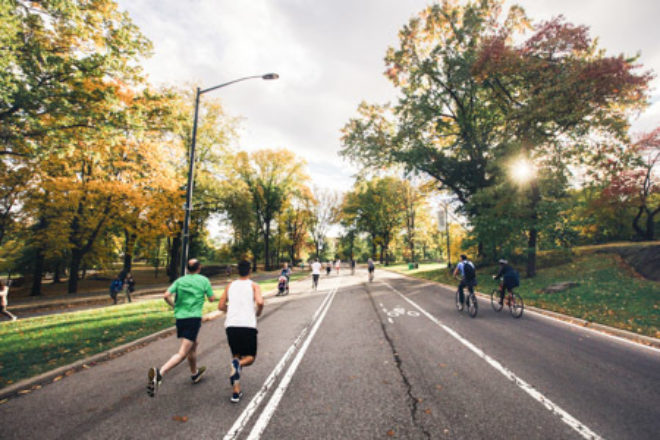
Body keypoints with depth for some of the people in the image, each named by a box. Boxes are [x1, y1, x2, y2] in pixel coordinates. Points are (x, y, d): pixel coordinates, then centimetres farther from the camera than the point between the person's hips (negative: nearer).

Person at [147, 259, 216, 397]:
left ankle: (194, 373, 42)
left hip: (180, 317, 6)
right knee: (182, 353, -6)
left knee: (193, 345, 25)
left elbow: (166, 296, -4)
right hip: (194, 318, -6)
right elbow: (211, 299, 4)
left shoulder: (180, 280, 8)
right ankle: (159, 372, -28)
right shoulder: (204, 280, 0)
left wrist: (174, 306, 14)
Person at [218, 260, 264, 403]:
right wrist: (258, 312, 7)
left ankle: (236, 392, 12)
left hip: (231, 325, 3)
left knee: (236, 356, 19)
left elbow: (221, 306, 14)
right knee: (250, 357, 12)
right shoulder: (254, 286, 4)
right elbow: (260, 302, -13)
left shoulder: (230, 286, 14)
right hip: (248, 325, -3)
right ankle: (238, 364, -23)